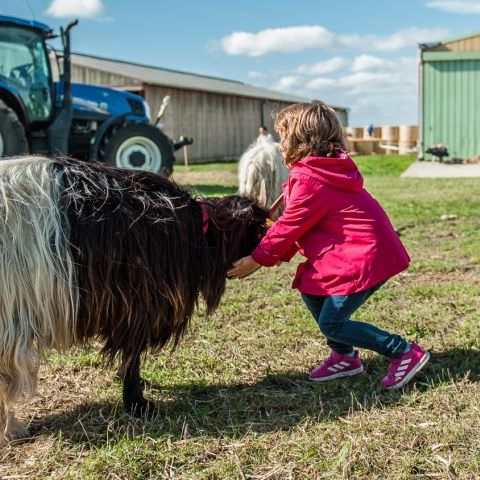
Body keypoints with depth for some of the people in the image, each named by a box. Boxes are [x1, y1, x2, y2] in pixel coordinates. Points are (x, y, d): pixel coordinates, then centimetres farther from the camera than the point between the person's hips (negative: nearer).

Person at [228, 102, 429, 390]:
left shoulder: (309, 181, -18)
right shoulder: (327, 169, 12)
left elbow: (289, 226, -11)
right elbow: (298, 226, 15)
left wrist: (257, 261, 0)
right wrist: (278, 254, 11)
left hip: (365, 259, -10)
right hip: (369, 250, 10)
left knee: (332, 324, -4)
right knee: (311, 291, 15)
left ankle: (404, 352, 2)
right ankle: (345, 357, 24)